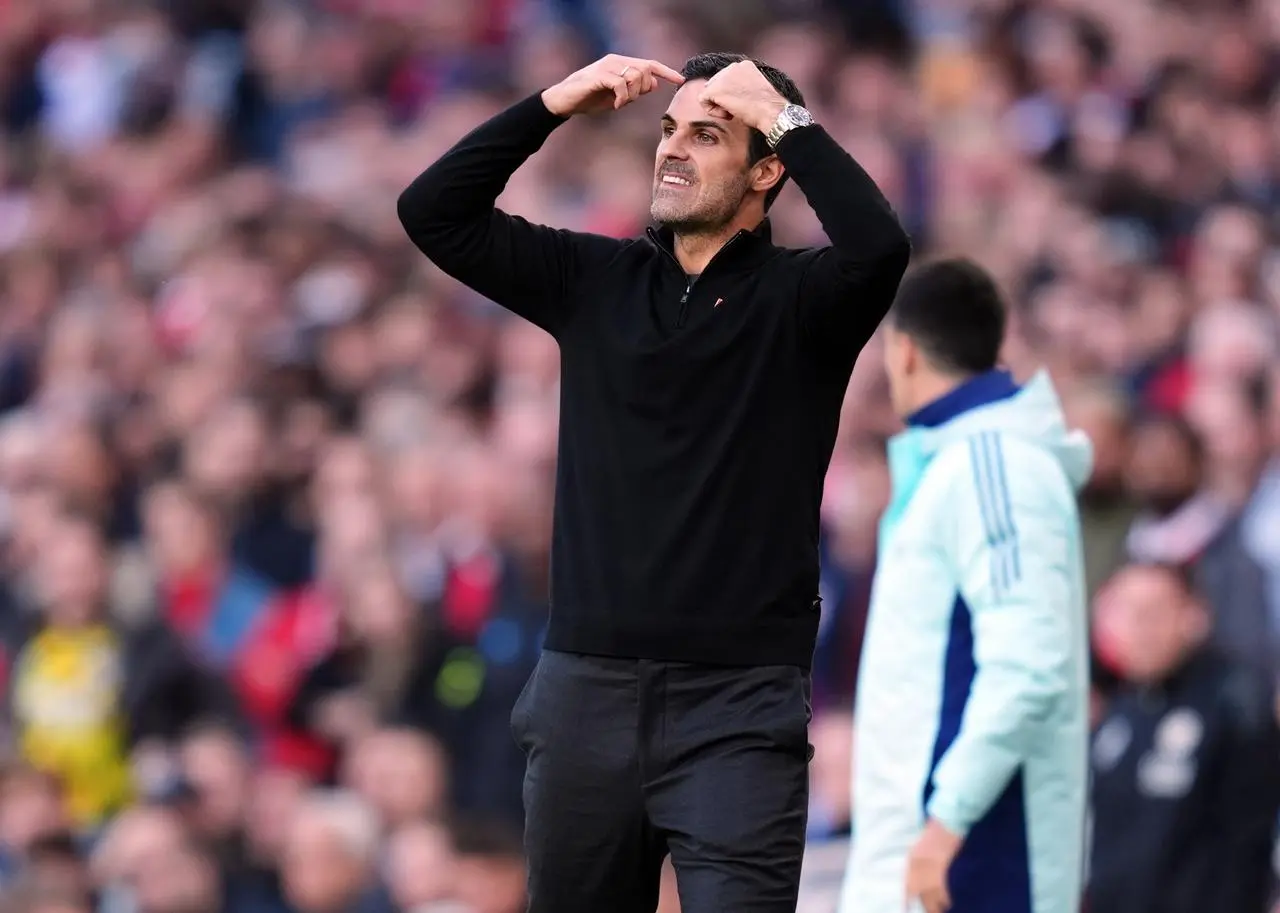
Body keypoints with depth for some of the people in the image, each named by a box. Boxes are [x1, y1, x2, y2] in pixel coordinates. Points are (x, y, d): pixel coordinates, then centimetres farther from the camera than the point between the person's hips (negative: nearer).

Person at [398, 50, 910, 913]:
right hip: (587, 686, 4)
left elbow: (879, 247, -22)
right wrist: (554, 105, -3)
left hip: (739, 702, -4)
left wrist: (784, 117, -14)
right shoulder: (595, 280, 10)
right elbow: (433, 213, 5)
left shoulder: (800, 298, -1)